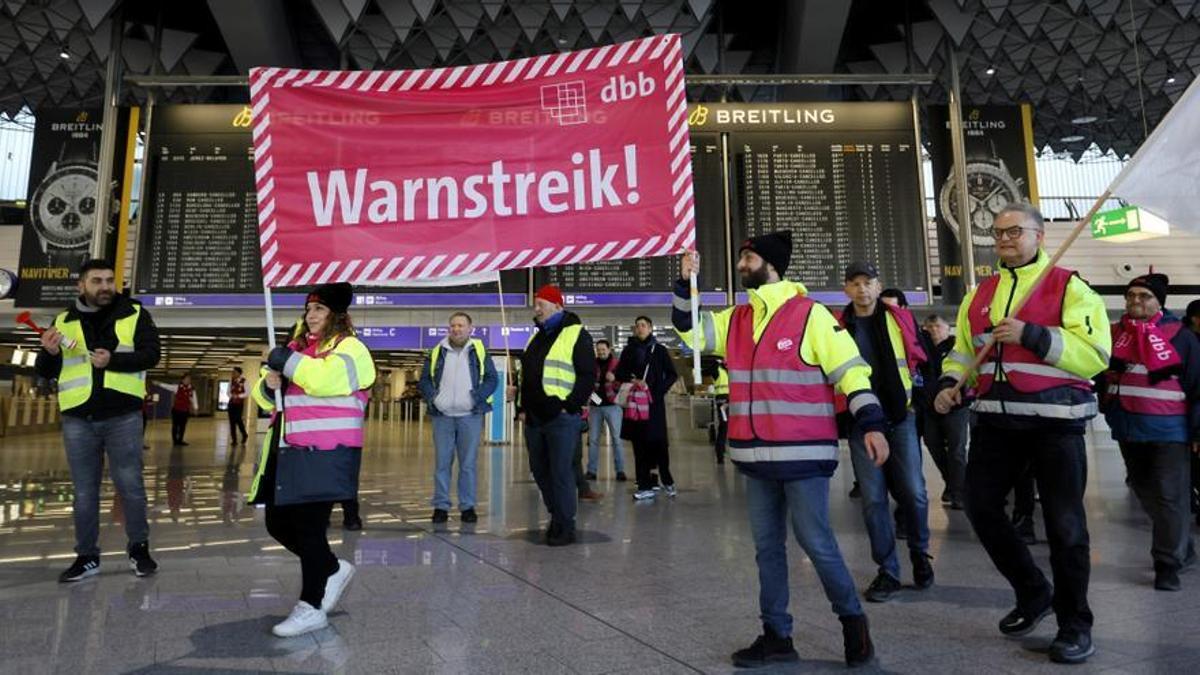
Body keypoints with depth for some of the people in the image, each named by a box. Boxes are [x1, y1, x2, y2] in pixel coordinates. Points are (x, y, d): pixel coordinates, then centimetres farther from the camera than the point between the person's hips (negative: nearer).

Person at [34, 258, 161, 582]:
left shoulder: (135, 314, 3)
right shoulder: (63, 321, 10)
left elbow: (151, 354, -6)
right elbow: (46, 372, 12)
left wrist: (113, 360, -21)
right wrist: (50, 354, -10)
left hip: (123, 416, -2)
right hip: (78, 419, 2)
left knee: (130, 486, 2)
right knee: (84, 492, 9)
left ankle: (139, 549, 16)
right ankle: (87, 556, 20)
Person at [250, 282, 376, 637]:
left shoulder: (350, 348, -4)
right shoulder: (297, 346, 18)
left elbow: (328, 379, -26)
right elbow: (265, 397, 21)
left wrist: (289, 362, -15)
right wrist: (269, 385, -1)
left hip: (324, 455, -8)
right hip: (288, 453, 8)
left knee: (308, 527, -4)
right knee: (278, 524, 12)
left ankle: (311, 607, 11)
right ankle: (333, 570, 32)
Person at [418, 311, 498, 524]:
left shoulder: (479, 351, 5)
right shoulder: (437, 352, 10)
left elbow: (492, 379, 2)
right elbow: (423, 379, 12)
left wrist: (477, 397, -10)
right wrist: (432, 397, -5)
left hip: (470, 416, -1)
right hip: (443, 416, 2)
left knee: (468, 464, 3)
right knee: (442, 463, 4)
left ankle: (467, 506, 10)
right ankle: (441, 506, 12)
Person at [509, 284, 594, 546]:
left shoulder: (576, 335, -6)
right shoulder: (536, 337, 18)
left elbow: (587, 375, -11)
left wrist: (569, 407, -15)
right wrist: (521, 406, 15)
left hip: (561, 418, -8)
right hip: (534, 418, 8)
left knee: (560, 472, -5)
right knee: (540, 470, 14)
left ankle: (566, 527, 6)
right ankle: (556, 517, 29)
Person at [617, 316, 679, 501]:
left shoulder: (659, 350, 6)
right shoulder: (628, 350, 11)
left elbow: (672, 375, 6)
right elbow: (619, 374, 11)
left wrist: (658, 391, -8)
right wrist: (633, 381, -9)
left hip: (654, 402, -2)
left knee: (658, 442, -4)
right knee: (639, 444, 1)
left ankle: (666, 480, 15)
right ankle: (645, 486, 5)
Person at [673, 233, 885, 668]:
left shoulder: (810, 314, -7)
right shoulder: (735, 320, 12)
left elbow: (849, 370, -8)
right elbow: (689, 330, 16)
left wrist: (871, 424, -17)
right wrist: (686, 282, 4)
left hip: (803, 453, -6)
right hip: (756, 456, 7)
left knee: (815, 542, -1)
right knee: (767, 546, 12)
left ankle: (852, 621, 24)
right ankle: (777, 636, 24)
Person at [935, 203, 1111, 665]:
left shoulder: (1069, 287, -5)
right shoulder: (980, 294, 12)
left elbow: (1095, 354, -15)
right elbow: (964, 351, 17)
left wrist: (1031, 336, -23)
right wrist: (950, 383, -1)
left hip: (1054, 422, -5)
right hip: (995, 420, 6)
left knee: (1063, 523, 3)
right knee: (981, 507, 7)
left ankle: (1075, 624, 22)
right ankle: (1034, 592, 29)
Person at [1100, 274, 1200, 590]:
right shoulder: (1113, 334, 7)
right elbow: (1098, 374, 17)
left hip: (1169, 431, -4)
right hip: (1128, 430, 5)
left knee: (1169, 496, -4)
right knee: (1146, 494, 14)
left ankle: (1168, 563, 5)